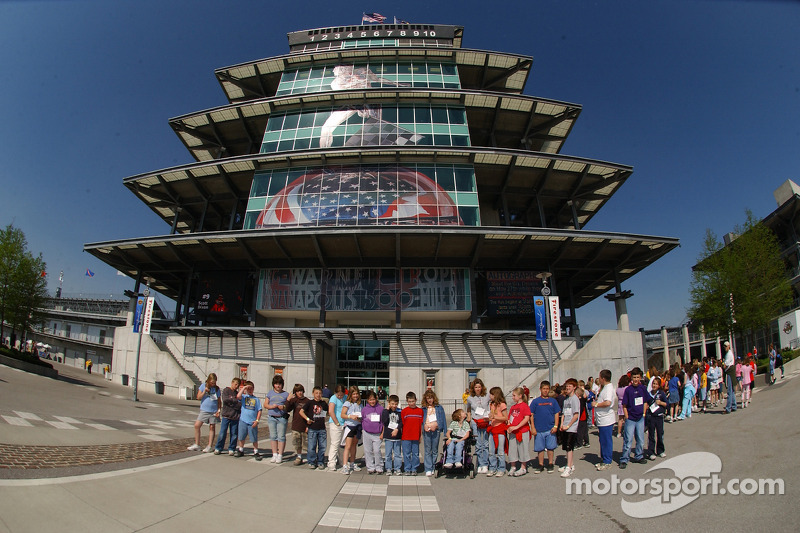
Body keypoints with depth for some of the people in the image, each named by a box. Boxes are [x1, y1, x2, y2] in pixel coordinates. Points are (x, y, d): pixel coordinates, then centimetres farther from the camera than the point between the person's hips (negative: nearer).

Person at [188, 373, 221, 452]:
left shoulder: (217, 388, 4)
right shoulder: (203, 386, 2)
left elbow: (219, 401, 8)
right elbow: (198, 397, 0)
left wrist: (219, 410, -4)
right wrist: (204, 391, -15)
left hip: (214, 411, 0)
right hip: (204, 410, 1)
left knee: (212, 427, 3)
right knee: (197, 425, -5)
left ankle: (210, 446, 11)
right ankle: (197, 444, 8)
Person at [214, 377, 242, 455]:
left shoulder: (237, 393, 13)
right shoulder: (226, 390, 4)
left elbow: (240, 405, 3)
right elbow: (225, 399, -12)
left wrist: (231, 402, -9)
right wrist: (235, 400, -8)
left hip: (235, 417, 3)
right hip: (226, 416, -3)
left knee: (234, 434, 4)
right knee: (222, 434, -2)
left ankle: (231, 449, 16)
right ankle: (218, 448, 12)